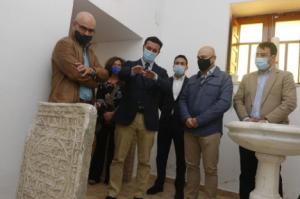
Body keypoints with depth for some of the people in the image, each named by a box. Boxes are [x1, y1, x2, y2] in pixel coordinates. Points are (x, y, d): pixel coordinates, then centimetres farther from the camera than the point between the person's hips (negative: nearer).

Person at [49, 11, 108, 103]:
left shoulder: (90, 51, 21)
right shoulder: (64, 44, -5)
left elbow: (104, 74, 11)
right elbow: (78, 74, -17)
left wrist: (92, 70, -11)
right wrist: (95, 79, 3)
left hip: (87, 105, 7)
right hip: (66, 105, -7)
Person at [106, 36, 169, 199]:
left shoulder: (161, 72, 11)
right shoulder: (130, 64, 9)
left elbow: (166, 87, -11)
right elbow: (120, 74, -14)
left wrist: (155, 77, -31)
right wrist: (132, 72, -35)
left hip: (148, 120, 1)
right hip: (127, 117, -1)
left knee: (144, 161, 7)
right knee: (118, 158, 5)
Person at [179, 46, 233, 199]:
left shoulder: (224, 78, -1)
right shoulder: (192, 79, 16)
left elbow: (224, 103, -13)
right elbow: (183, 99, 11)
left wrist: (199, 120, -16)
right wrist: (186, 118, -10)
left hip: (210, 130, -4)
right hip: (189, 130, 5)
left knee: (210, 169, 5)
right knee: (191, 166, 13)